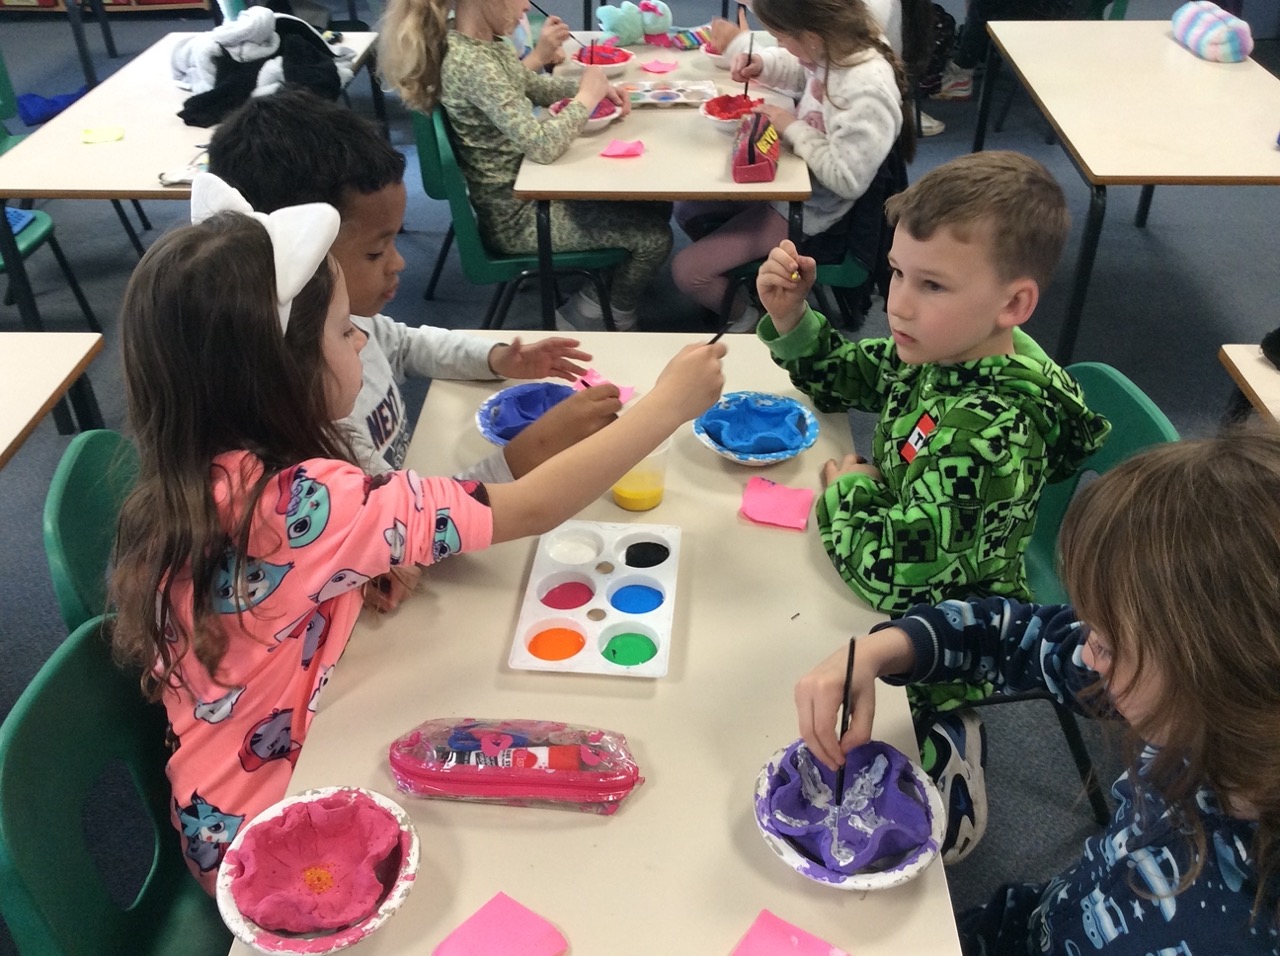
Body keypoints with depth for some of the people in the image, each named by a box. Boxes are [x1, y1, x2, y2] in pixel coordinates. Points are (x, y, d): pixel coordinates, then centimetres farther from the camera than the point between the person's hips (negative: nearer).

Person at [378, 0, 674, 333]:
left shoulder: (486, 42, 0)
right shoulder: (471, 62, -28)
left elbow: (531, 85, 18)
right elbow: (541, 145, -33)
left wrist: (591, 84, 1)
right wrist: (586, 97, -16)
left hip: (526, 189, 10)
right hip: (516, 216, -10)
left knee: (654, 204, 13)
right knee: (653, 235, -4)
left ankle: (597, 296, 26)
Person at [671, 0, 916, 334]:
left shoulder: (867, 94, -36)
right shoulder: (842, 44, -10)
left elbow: (848, 179, -31)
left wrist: (791, 128, -24)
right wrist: (762, 64, -6)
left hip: (809, 211, -9)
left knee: (686, 271, -7)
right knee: (689, 210, 18)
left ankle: (745, 322, 21)